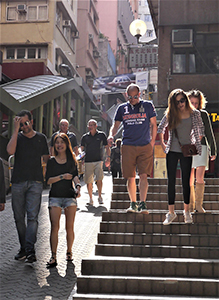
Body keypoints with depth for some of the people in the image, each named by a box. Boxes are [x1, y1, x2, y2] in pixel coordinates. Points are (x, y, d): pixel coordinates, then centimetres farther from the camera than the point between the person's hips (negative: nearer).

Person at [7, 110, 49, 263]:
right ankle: (23, 248, 18)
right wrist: (16, 130, -11)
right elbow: (10, 151, -13)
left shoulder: (41, 138, 10)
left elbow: (46, 158, 16)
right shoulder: (17, 137, 8)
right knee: (19, 217, 6)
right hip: (18, 182, 2)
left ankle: (30, 249, -15)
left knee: (32, 216, -11)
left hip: (35, 182, -1)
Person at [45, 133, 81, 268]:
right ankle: (53, 257, -11)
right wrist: (62, 177, -12)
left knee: (70, 227, -1)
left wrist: (78, 186, -18)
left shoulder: (72, 159, 10)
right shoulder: (52, 161, 9)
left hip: (70, 196, 0)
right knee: (55, 227, -10)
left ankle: (69, 252, 18)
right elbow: (48, 180, 2)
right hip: (55, 196, 0)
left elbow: (75, 176, 1)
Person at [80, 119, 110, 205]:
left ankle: (100, 196, -2)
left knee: (99, 178, -17)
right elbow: (81, 149, 12)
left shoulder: (101, 135, 6)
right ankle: (91, 199, 13)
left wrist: (108, 157, -1)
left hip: (98, 160, -2)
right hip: (88, 161, 2)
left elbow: (107, 147, 9)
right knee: (89, 181, 1)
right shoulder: (85, 137, 10)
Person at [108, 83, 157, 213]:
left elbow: (154, 124, 11)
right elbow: (116, 125, 17)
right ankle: (133, 203, 17)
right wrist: (111, 135, -3)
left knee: (144, 175, -11)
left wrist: (152, 141, 3)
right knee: (130, 177, 4)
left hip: (145, 146, -2)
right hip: (128, 146, 2)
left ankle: (143, 204, -13)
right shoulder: (122, 108, 13)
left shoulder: (147, 106, 8)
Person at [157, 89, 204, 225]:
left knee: (186, 181, 4)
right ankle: (171, 212, 8)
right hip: (172, 151, 1)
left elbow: (200, 130, 10)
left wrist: (196, 145, 4)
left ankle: (187, 211, 16)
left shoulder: (195, 114, -3)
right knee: (171, 181, 2)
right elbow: (160, 128, 14)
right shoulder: (170, 114, -1)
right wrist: (162, 144, 10)